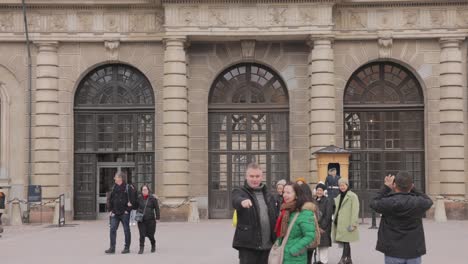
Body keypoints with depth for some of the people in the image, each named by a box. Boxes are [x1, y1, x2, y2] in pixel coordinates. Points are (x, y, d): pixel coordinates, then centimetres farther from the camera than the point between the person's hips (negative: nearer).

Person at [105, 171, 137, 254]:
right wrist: (110, 210, 6)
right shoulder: (114, 187, 9)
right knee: (112, 229, -2)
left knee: (126, 230, 4)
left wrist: (128, 210, -11)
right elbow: (110, 200, 15)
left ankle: (127, 248, 12)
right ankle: (112, 248, 1)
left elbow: (133, 199, -9)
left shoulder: (128, 188, -8)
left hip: (124, 213, -5)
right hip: (115, 213, 5)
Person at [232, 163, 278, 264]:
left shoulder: (268, 195, 14)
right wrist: (242, 201, -51)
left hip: (267, 245, 5)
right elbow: (236, 201, -27)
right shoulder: (239, 192, -3)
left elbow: (274, 218, 18)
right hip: (248, 244, -5)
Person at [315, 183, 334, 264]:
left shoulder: (328, 201, -6)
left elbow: (328, 215, -11)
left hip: (324, 227, -6)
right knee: (318, 244, 10)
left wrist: (322, 227, -15)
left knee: (324, 245, -6)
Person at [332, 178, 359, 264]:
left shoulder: (352, 196, -6)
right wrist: (334, 221, 14)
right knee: (345, 242, 10)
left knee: (345, 242, -11)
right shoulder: (338, 197, 19)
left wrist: (353, 224, -18)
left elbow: (355, 211, -13)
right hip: (339, 224, 7)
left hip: (347, 224, -7)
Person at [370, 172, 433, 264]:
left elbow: (373, 203, 7)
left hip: (393, 253, -1)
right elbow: (428, 201, 15)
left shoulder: (387, 203, -14)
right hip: (414, 252, 1)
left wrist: (386, 188, 9)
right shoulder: (418, 203, -9)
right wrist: (412, 189, 11)